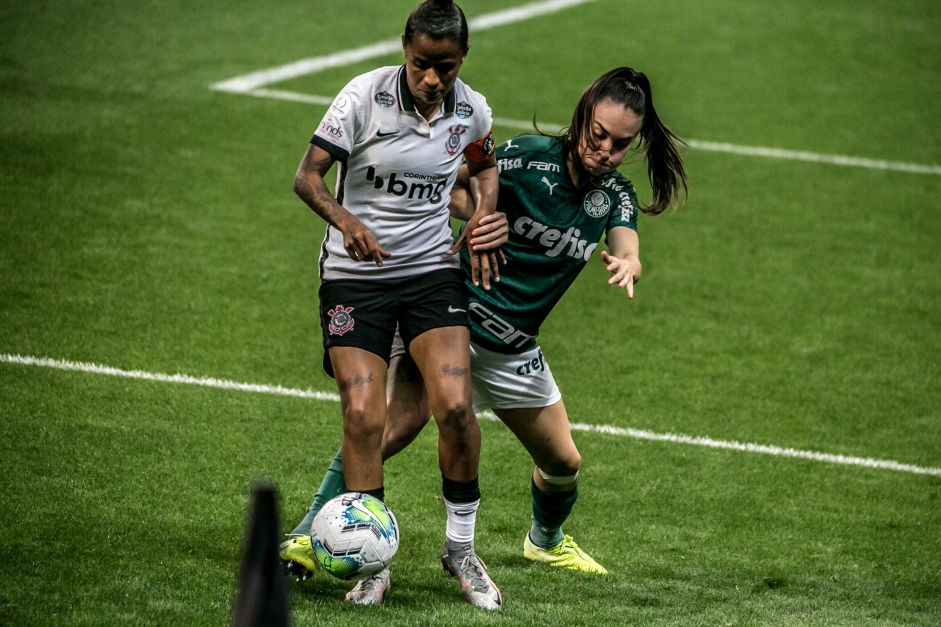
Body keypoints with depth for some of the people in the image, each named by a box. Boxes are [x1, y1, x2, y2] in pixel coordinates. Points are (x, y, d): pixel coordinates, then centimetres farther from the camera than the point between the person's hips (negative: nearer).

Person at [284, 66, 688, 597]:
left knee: (564, 462, 14)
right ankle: (312, 533, -24)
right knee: (403, 421, -27)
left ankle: (547, 539, 47)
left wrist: (626, 266, -40)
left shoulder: (615, 194, 0)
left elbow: (629, 255, -15)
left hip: (512, 350, 6)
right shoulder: (528, 158, -14)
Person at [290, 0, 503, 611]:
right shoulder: (365, 95, -14)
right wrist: (347, 221, -29)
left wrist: (483, 222, 2)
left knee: (455, 405, -16)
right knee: (363, 417, -12)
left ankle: (462, 548, 3)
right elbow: (308, 175, -11)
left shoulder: (472, 110, -3)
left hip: (433, 269, 2)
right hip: (354, 271, -2)